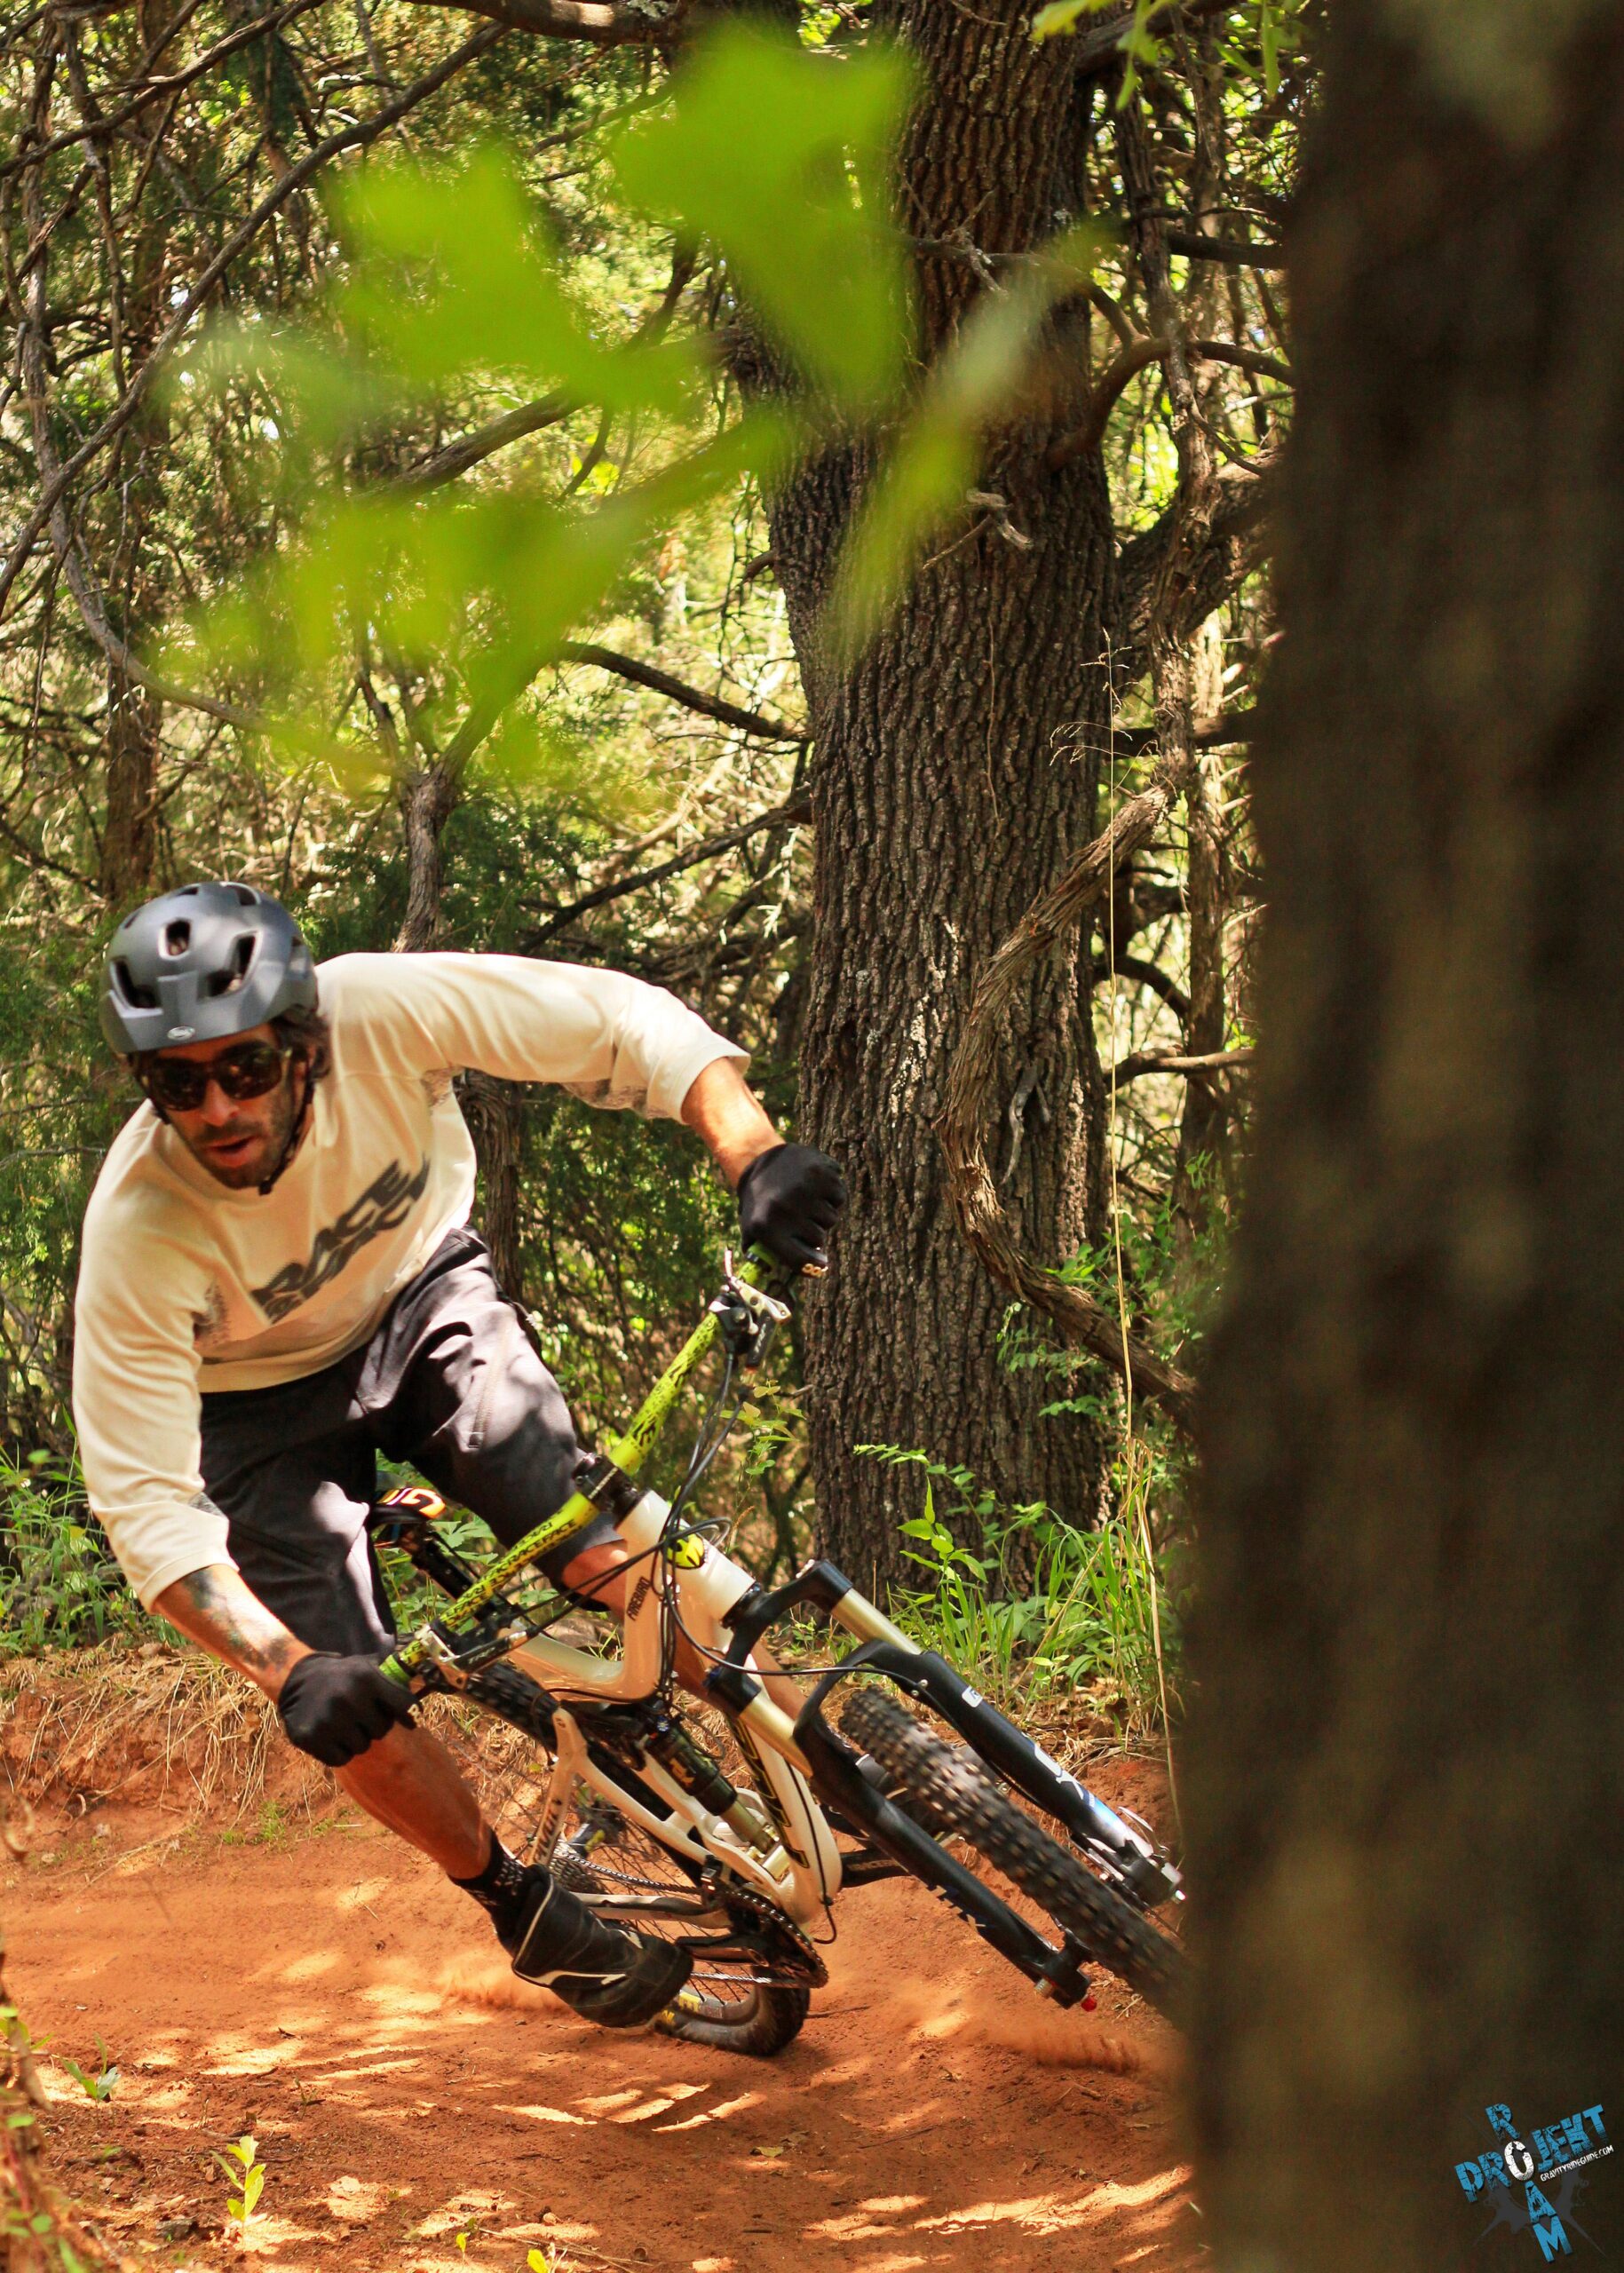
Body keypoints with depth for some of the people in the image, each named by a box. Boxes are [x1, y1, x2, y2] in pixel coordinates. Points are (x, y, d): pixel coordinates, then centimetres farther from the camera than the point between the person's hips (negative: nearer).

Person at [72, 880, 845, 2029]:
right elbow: (145, 1501, -31)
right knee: (353, 1715, -12)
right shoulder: (138, 1234, -35)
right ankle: (523, 1908, 15)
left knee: (602, 1555, -22)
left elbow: (625, 1023, -23)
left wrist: (754, 1153, -39)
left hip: (423, 1295, 1)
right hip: (263, 1402, -1)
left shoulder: (384, 1012, -34)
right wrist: (288, 1670, -44)